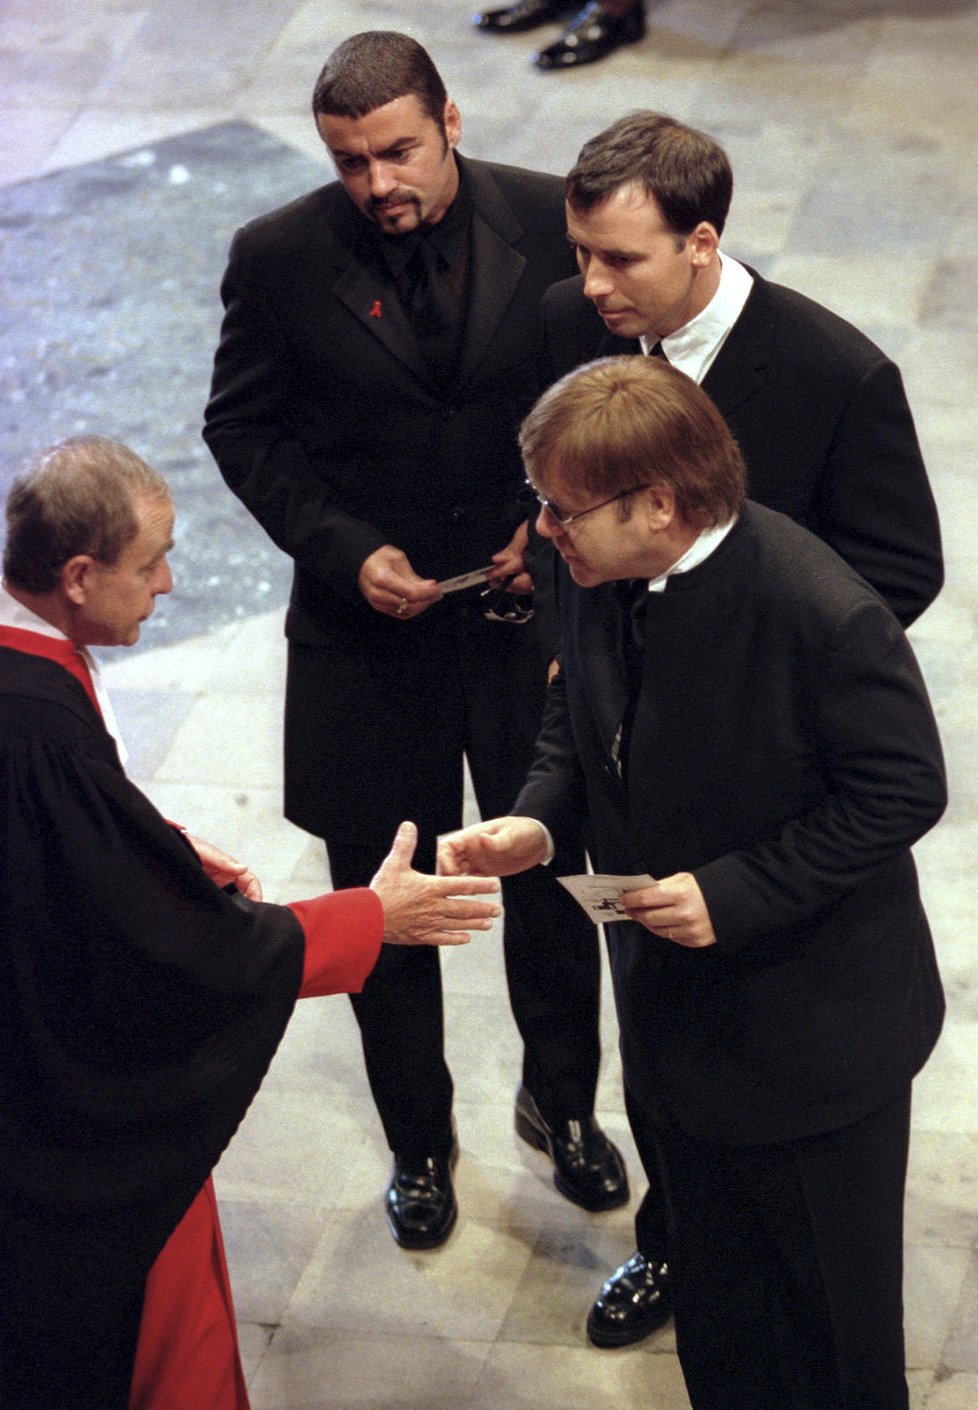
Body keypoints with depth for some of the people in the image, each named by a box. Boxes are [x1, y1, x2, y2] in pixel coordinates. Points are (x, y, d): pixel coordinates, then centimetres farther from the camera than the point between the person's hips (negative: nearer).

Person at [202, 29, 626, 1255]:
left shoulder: (548, 223, -11)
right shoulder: (279, 259, -13)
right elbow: (244, 430, -3)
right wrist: (346, 551, -15)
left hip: (531, 609, 1)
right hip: (369, 632, 0)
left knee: (552, 880, 15)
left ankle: (561, 1101, 41)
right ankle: (418, 1143, 35)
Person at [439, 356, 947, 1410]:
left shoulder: (825, 615, -30)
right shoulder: (597, 576, -8)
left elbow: (901, 791, -21)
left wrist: (737, 892, -26)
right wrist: (536, 819, -11)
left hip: (815, 1030, -6)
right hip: (673, 1006, 7)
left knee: (827, 1300, 12)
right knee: (715, 1292, 24)